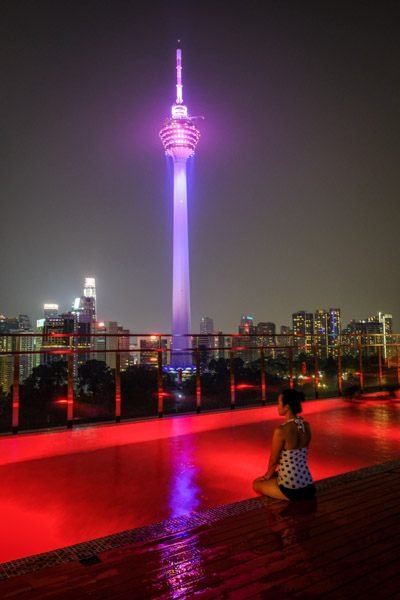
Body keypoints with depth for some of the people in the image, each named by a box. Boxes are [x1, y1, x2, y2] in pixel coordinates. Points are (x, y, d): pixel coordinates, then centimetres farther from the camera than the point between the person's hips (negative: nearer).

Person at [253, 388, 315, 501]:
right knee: (275, 475, 34)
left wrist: (267, 475, 13)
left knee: (256, 483, 21)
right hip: (308, 487, 6)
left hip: (290, 489, -6)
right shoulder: (306, 426, 0)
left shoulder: (281, 430, -21)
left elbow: (273, 460, -9)